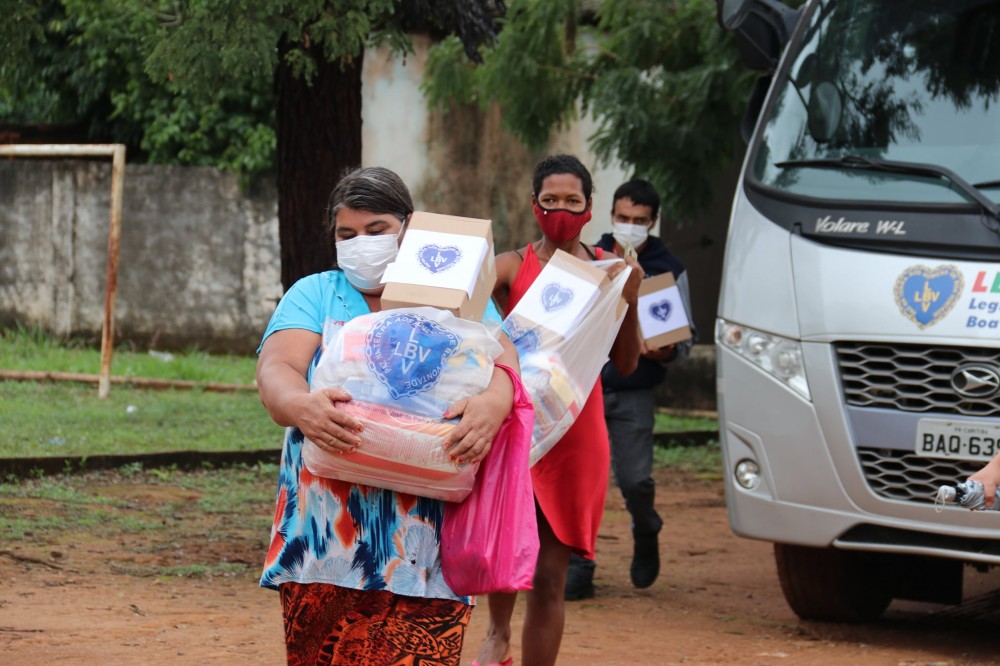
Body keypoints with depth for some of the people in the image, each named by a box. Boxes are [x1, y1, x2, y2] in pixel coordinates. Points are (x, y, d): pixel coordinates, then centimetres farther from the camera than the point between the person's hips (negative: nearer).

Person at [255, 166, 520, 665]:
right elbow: (276, 369, -4)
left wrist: (495, 401, -29)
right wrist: (300, 406, -29)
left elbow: (502, 357, -4)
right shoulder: (315, 295, 13)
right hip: (324, 534, 1)